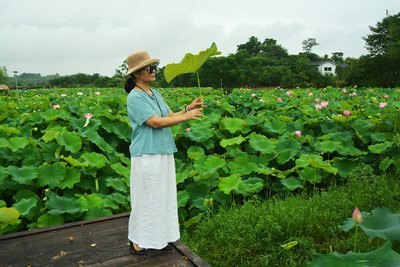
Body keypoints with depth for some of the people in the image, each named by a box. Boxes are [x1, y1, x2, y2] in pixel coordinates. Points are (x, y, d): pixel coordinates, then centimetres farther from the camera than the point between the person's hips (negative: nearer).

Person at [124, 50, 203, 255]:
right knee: (146, 198, 3)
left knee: (162, 197, 16)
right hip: (147, 156, -8)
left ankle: (157, 236, 31)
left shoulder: (154, 93, 12)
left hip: (163, 154, 9)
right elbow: (156, 122, -22)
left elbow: (170, 116, 10)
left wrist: (188, 108, -7)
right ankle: (138, 239, 21)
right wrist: (186, 117, -18)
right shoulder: (135, 97, -15)